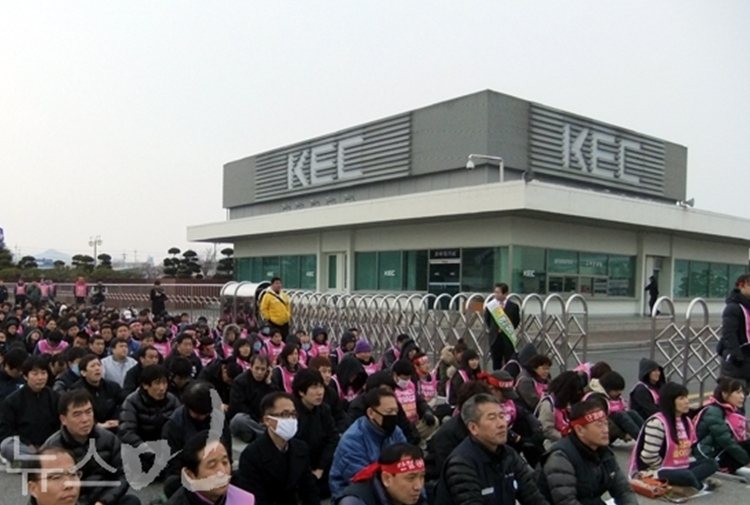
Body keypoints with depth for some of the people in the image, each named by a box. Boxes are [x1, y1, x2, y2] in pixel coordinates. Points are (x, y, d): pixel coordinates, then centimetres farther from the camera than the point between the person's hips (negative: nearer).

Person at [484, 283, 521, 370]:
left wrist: (509, 330, -1)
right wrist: (493, 329, 2)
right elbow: (487, 320, 10)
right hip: (495, 338, 2)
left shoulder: (513, 306, -2)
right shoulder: (491, 305, 2)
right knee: (496, 363, 8)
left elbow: (516, 321, 5)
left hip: (508, 339, -2)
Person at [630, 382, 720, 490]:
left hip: (679, 468, 10)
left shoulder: (686, 421, 9)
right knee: (686, 476, -33)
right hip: (657, 471, -10)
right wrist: (665, 469, -10)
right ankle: (701, 485, -1)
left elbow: (687, 447, 20)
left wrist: (682, 463, 3)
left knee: (711, 463, 0)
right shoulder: (657, 423, -22)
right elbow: (649, 457, -24)